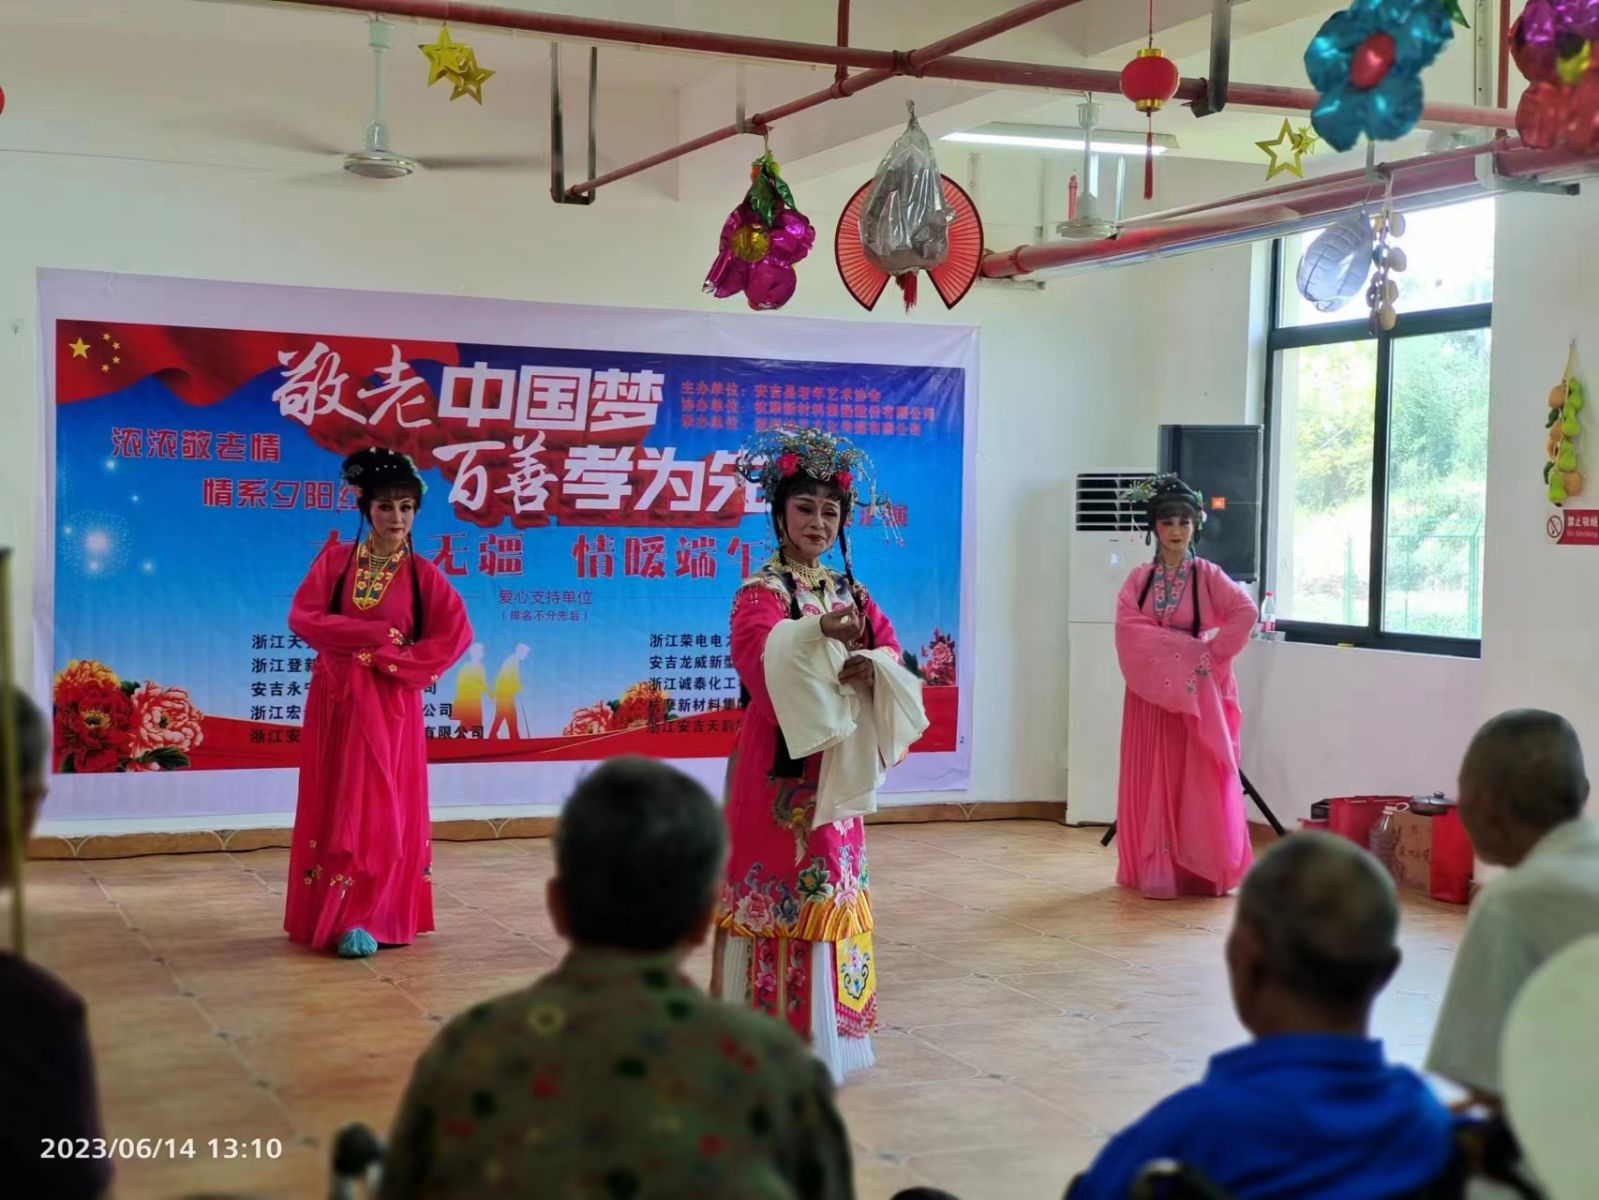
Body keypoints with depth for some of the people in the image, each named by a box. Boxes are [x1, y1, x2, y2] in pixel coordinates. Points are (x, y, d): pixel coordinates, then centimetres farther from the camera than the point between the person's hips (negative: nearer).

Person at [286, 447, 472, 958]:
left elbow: (456, 633, -8)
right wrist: (375, 634, -13)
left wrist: (395, 659, -15)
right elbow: (303, 618, -6)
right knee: (334, 808, 2)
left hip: (390, 705, -1)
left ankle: (369, 919, 1)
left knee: (384, 809, -3)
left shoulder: (422, 573, 0)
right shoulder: (334, 560, 3)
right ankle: (335, 914, 8)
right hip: (336, 700, 1)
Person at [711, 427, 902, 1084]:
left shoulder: (851, 592, 13)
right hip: (779, 765, -6)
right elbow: (761, 659, -26)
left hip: (835, 765, 6)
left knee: (829, 887, 11)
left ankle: (826, 1026, 22)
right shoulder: (760, 594, -7)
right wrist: (820, 637, -44)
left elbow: (891, 649, 1)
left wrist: (872, 667, -22)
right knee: (779, 888, -4)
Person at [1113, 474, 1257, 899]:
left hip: (1196, 692, -2)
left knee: (1198, 781, -2)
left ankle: (1204, 871, 3)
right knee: (1152, 781, 3)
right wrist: (1184, 645, -17)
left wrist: (1214, 651, -15)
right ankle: (1155, 870, 8)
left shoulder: (1207, 576, 0)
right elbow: (1130, 628, -9)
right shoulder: (1139, 580, 6)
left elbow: (1245, 612, -12)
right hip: (1151, 692, 2)